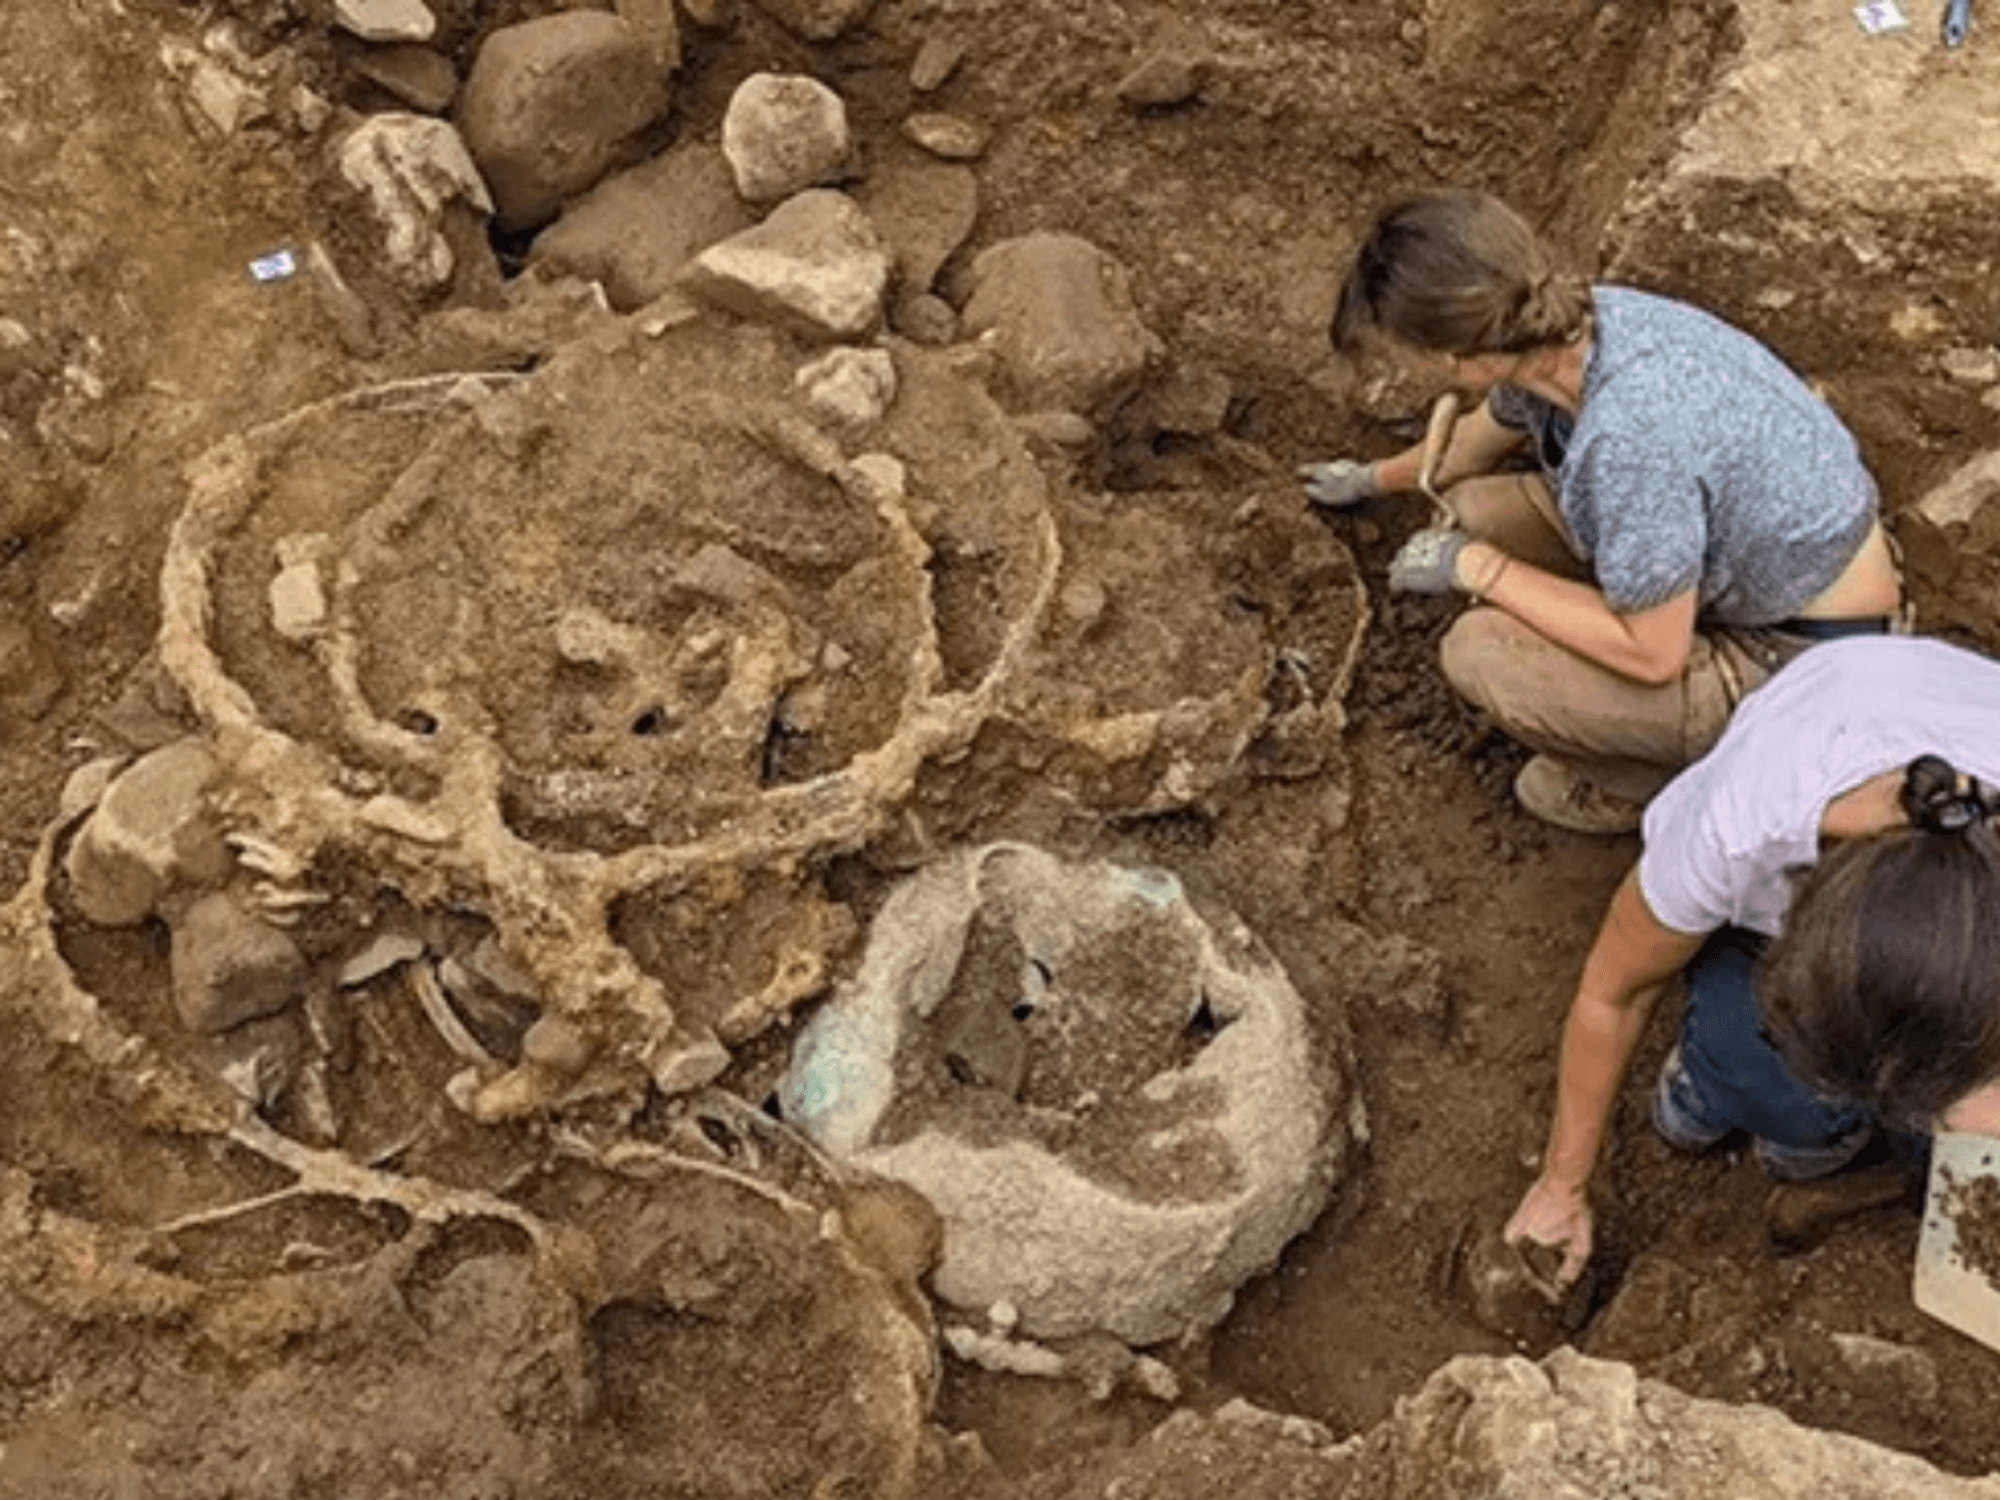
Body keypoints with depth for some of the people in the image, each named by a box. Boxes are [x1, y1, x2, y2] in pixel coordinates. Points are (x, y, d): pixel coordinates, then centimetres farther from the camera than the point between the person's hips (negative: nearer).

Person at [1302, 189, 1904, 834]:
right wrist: (1376, 479, 34)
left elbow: (1652, 654, -26)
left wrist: (1478, 568, -17)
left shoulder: (1629, 438, -37)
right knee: (1479, 508, 3)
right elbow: (1483, 435, 15)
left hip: (1802, 661, -8)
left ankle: (1651, 784, 7)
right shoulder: (1568, 332, -10)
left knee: (1479, 653, -19)